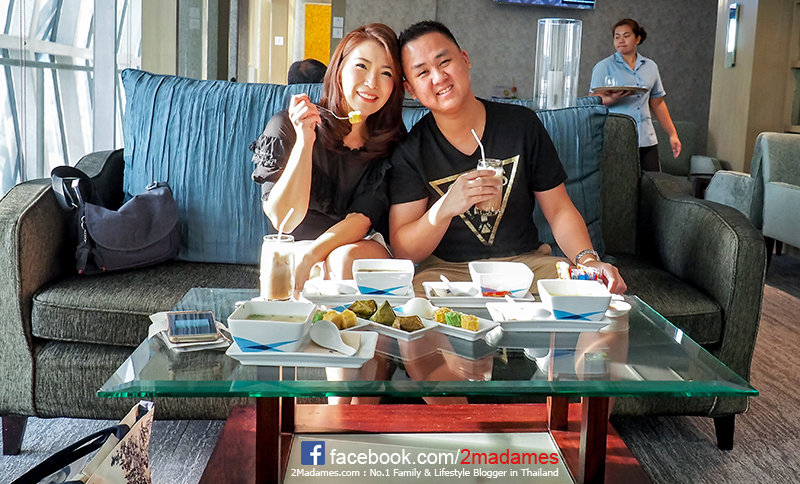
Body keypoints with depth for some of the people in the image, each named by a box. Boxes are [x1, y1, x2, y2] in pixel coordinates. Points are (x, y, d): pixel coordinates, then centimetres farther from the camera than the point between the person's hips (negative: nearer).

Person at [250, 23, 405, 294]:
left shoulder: (391, 140, -1)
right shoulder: (286, 127, -7)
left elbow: (362, 219, -8)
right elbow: (283, 220, -14)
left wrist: (311, 256, -26)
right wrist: (304, 141, -23)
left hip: (365, 247, 2)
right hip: (297, 249, -1)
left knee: (348, 258, -32)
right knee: (338, 262, -33)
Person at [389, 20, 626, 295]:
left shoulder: (521, 124, 2)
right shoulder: (409, 151, -4)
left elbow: (560, 210, 6)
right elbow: (403, 251, -8)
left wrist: (587, 260, -13)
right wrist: (444, 208, -26)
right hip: (446, 270, -2)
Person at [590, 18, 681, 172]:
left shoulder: (650, 67, 15)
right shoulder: (604, 67, 2)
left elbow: (657, 103, 20)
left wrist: (672, 134, 16)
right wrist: (612, 98, -28)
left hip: (646, 141, 4)